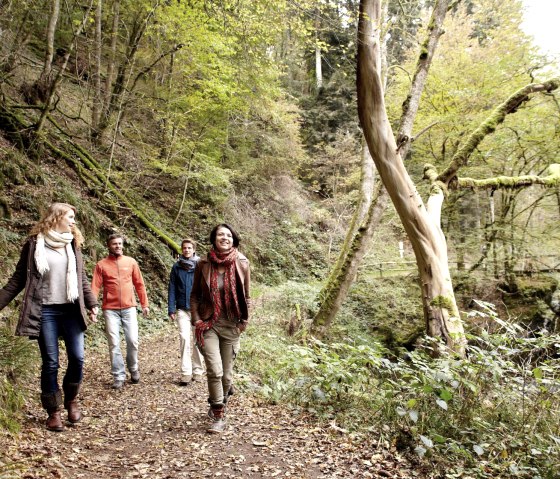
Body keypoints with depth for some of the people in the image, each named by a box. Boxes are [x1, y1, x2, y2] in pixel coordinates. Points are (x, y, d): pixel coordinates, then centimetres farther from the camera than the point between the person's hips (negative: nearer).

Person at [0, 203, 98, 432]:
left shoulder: (73, 244, 10)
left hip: (71, 310, 3)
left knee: (77, 358, -1)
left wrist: (91, 304, 7)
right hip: (45, 311, -3)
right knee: (50, 363, 2)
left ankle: (71, 400, 24)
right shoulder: (34, 244, -1)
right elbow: (18, 278, 2)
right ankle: (53, 411, 18)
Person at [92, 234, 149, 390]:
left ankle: (133, 369, 24)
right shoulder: (101, 265, 2)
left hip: (129, 308, 1)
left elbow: (139, 284, 9)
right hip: (110, 310, -1)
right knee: (114, 344, 0)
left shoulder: (131, 262, 7)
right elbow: (95, 287, -3)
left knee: (133, 340, 0)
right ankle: (119, 377, 11)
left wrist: (144, 304, 8)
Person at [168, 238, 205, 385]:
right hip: (182, 309, 1)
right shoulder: (176, 267, 3)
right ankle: (186, 373, -3)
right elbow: (172, 289, 4)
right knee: (184, 338, -9)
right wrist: (171, 309, -1)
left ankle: (198, 370, 21)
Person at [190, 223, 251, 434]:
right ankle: (218, 416, 3)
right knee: (214, 371, -11)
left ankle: (217, 405, 36)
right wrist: (197, 320, -3)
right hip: (208, 324, -1)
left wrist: (244, 321, 0)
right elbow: (194, 294, 6)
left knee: (227, 374, 10)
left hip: (231, 325, 1)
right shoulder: (203, 264, -4)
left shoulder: (242, 263, -4)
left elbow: (246, 297, 5)